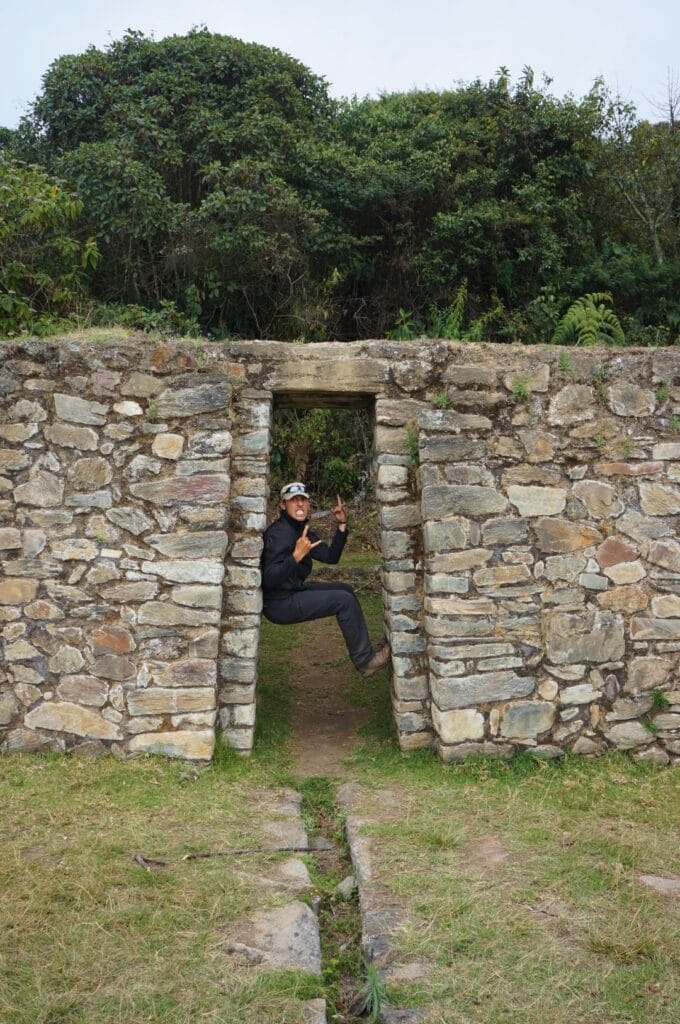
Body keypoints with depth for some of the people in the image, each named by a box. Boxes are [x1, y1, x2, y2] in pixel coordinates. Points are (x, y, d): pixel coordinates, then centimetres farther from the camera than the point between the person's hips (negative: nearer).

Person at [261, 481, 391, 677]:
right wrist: (296, 556, -39)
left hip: (293, 593, 10)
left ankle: (366, 649, 17)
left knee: (345, 589, 14)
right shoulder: (279, 533, -22)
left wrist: (342, 525, 1)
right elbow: (269, 580, -29)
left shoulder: (302, 531, 8)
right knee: (344, 601, -13)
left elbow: (331, 557, 8)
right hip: (278, 604, -10)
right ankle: (364, 660, 0)